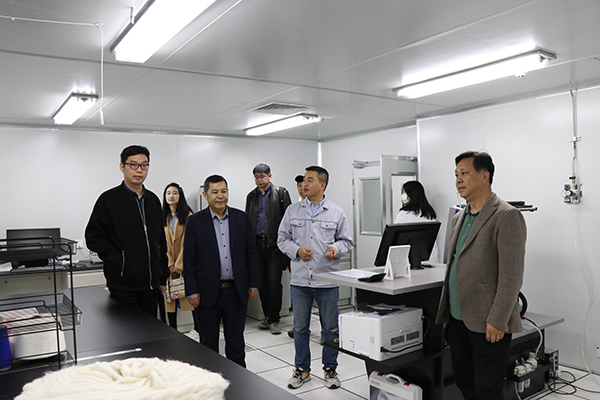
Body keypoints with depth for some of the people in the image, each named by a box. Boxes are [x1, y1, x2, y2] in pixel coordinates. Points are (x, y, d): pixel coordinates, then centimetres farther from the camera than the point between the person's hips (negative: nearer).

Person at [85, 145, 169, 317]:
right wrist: (118, 261, -15)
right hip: (123, 285, -5)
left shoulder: (153, 200, 12)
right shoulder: (109, 199, -4)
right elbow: (93, 238, -6)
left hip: (151, 284, 5)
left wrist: (162, 278, 14)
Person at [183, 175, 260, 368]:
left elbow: (251, 253, 6)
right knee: (208, 344, 12)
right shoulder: (195, 221, -2)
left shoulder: (242, 218, 3)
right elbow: (188, 259, -2)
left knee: (236, 343, 14)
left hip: (237, 292, 2)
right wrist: (192, 291, -7)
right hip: (208, 293, -1)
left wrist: (253, 283, 3)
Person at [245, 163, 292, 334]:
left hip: (275, 244, -4)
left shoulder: (281, 192, 0)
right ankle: (267, 316, 23)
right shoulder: (251, 196, 14)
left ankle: (274, 320, 5)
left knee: (274, 282, -5)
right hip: (257, 244, 5)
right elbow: (247, 221, 18)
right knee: (262, 283, 10)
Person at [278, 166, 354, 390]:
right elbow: (282, 239, 8)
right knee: (300, 328, 12)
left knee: (331, 328, 10)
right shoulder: (292, 211, 6)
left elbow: (347, 241, 7)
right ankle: (302, 370, 29)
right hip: (300, 280, 1)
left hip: (327, 280, -1)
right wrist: (297, 250, -9)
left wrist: (336, 249, -14)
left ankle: (330, 369, 28)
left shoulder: (337, 213, 3)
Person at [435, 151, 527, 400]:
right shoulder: (459, 218, 13)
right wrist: (446, 313, 16)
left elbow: (511, 275, -17)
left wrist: (497, 321, -19)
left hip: (488, 325, -8)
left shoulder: (506, 216, -12)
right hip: (458, 320, 8)